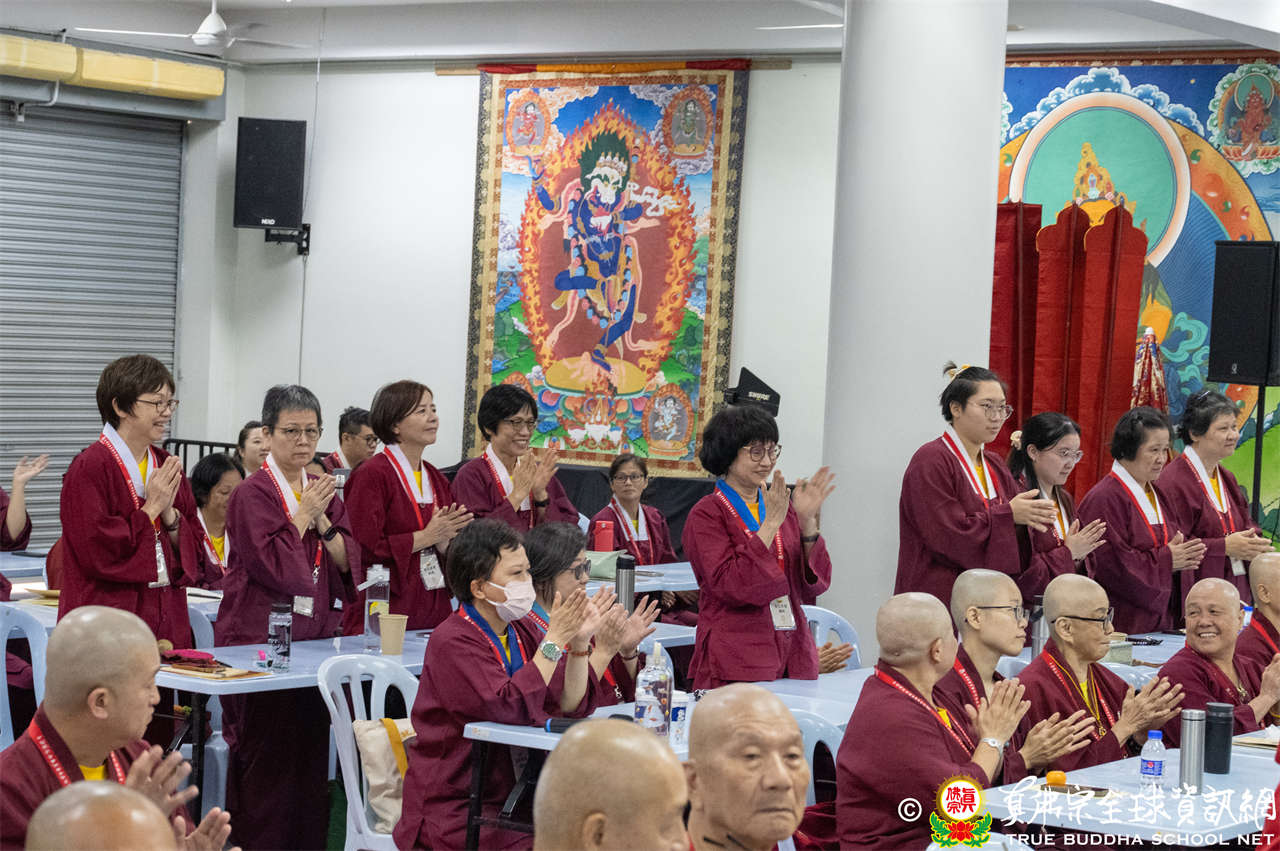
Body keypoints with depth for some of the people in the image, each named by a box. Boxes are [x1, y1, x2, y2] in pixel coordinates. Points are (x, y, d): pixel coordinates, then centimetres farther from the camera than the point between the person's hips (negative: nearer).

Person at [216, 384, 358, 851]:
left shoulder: (323, 492, 12)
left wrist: (323, 522, -8)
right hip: (262, 636, -6)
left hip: (315, 635, 6)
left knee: (311, 753, 9)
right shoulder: (253, 494, -7)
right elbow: (272, 565, -16)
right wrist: (303, 515, -11)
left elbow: (348, 562, 6)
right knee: (268, 756, -4)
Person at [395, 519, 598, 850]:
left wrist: (579, 642, -8)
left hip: (514, 795, 7)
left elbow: (569, 707, 4)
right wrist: (553, 641, -21)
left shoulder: (522, 630, 10)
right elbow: (509, 708, -25)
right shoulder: (452, 642, -13)